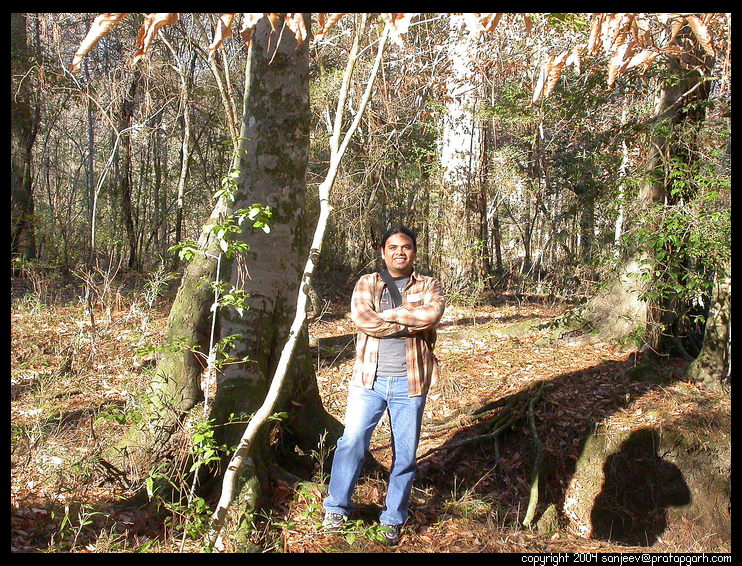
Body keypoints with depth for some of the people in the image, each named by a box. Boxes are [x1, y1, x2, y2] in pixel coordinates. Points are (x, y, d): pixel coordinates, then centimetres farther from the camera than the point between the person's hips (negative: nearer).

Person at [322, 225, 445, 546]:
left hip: (409, 383, 0)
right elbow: (362, 319, -13)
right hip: (369, 379, 0)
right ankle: (337, 508, 17)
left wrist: (385, 315, -14)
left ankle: (393, 519, 24)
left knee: (405, 453, 8)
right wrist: (411, 324, -14)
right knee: (352, 441, -3)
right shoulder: (366, 284, 6)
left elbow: (432, 314, -17)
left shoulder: (428, 287, 5)